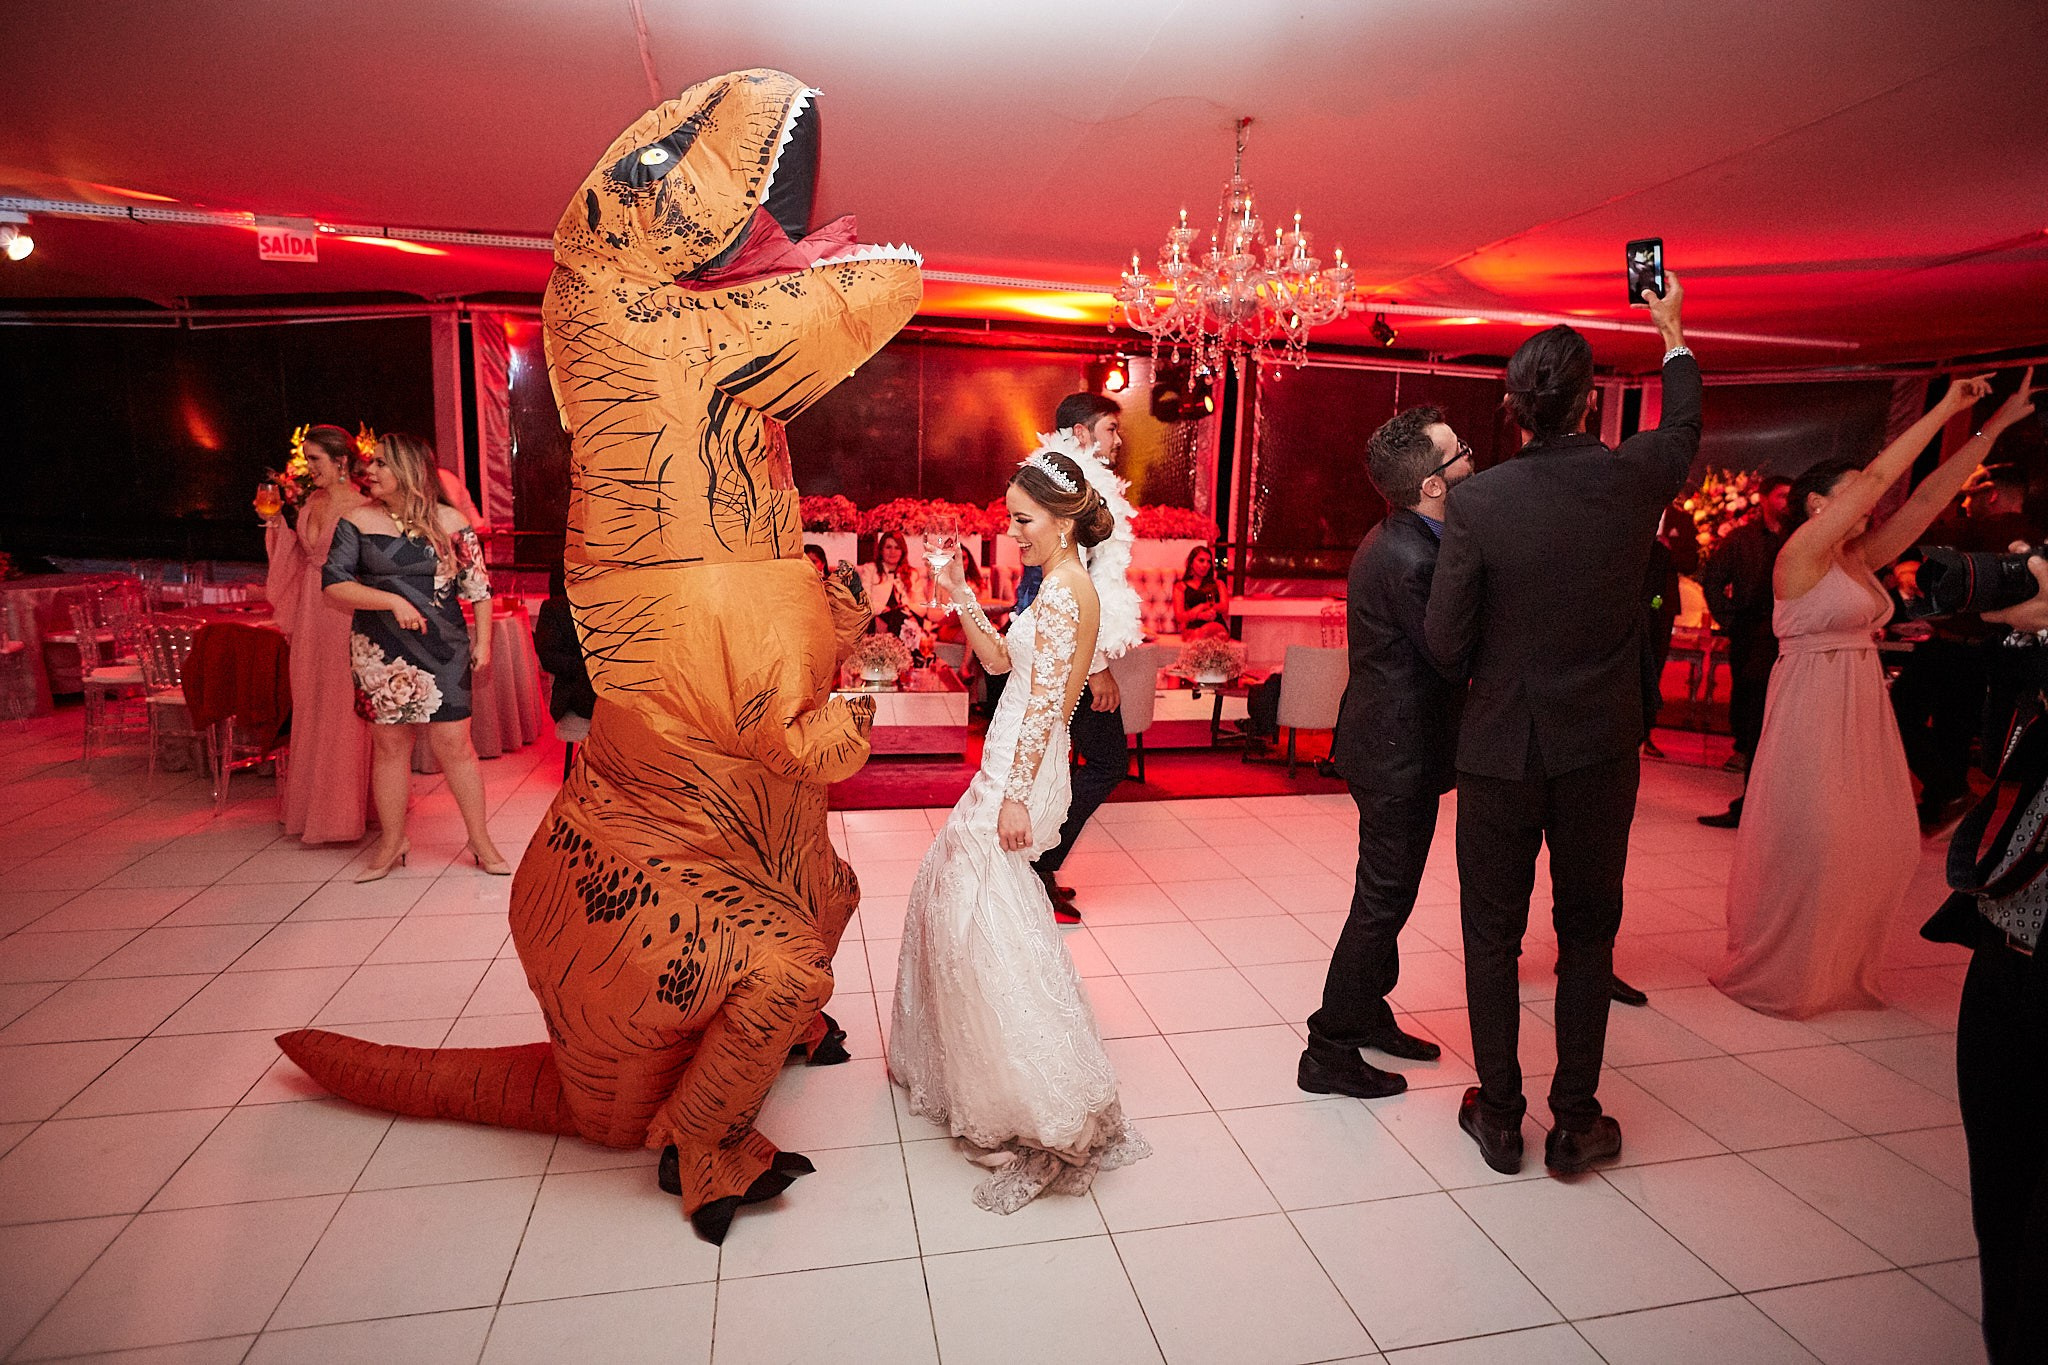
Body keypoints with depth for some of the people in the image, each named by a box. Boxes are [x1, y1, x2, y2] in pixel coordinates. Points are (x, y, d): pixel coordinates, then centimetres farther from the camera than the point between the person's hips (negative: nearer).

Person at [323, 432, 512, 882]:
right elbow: (333, 584, -4)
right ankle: (392, 842, 24)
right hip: (380, 653, 1)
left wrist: (483, 641, 3)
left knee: (454, 743, -1)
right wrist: (393, 601, -16)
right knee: (390, 744, 9)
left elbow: (478, 585, 6)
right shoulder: (358, 521, 1)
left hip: (444, 650, -1)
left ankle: (481, 842, 10)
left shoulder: (449, 521, 1)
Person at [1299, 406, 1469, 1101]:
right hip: (1401, 751, -10)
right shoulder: (1409, 559, -25)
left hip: (1388, 739, 10)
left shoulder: (1397, 538, 7)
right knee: (1384, 900, 2)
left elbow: (1443, 641, 9)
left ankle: (1367, 1014, 39)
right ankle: (1330, 1051, 14)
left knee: (1385, 893, 22)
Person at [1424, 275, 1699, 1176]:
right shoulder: (1635, 479, -7)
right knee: (1587, 931, 16)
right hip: (1601, 747, 2)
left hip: (1500, 748, -2)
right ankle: (1576, 1120, 26)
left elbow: (1445, 643, -11)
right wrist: (1674, 334, 35)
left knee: (1492, 938, 11)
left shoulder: (1477, 502, -15)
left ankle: (1499, 1118, 24)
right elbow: (1684, 426, 19)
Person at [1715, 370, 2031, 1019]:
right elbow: (1878, 476, -14)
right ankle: (1776, 977, 13)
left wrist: (1995, 426, 8)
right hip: (1812, 715, -8)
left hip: (1863, 715, 8)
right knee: (1806, 844, -3)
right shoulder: (1802, 552, -10)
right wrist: (1945, 409, -7)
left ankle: (1839, 972, 25)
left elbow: (1928, 496, 10)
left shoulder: (1859, 558, 12)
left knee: (1881, 844, 9)